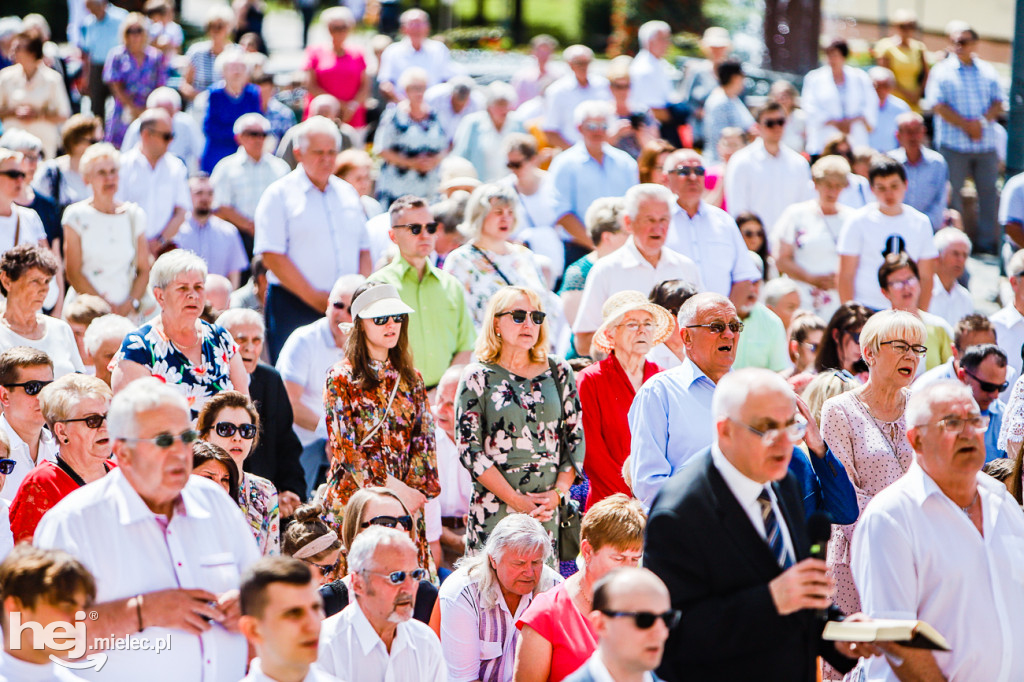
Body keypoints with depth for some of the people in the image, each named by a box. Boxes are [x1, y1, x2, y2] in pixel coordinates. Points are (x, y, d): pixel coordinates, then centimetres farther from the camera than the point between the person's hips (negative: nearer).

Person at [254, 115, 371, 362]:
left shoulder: (348, 193, 17)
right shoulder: (279, 195, -1)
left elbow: (364, 250, 19)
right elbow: (272, 256, -9)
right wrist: (314, 297, -12)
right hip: (295, 308, -5)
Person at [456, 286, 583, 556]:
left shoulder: (558, 372, 10)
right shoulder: (478, 377, 1)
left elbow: (575, 438, 10)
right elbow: (469, 449, -5)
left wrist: (558, 492, -6)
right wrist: (517, 501, -12)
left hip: (550, 511, 3)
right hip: (493, 510, -3)